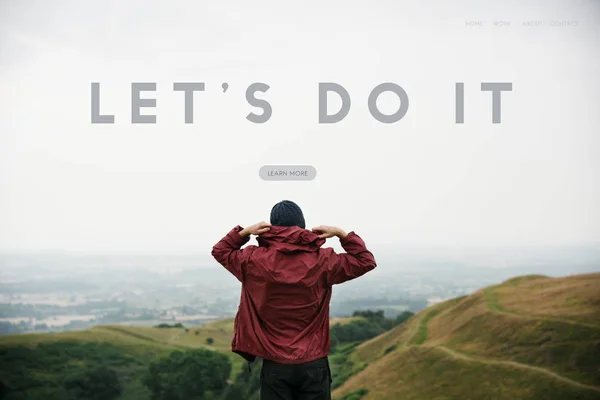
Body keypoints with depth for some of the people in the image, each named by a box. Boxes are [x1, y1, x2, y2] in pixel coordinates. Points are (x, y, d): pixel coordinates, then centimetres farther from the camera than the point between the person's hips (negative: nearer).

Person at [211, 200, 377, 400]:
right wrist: (341, 234, 4)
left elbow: (220, 251, 15)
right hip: (314, 364, 0)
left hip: (274, 366, 0)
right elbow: (366, 261, 7)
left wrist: (244, 232, 3)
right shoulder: (322, 261, -5)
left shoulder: (255, 260, -4)